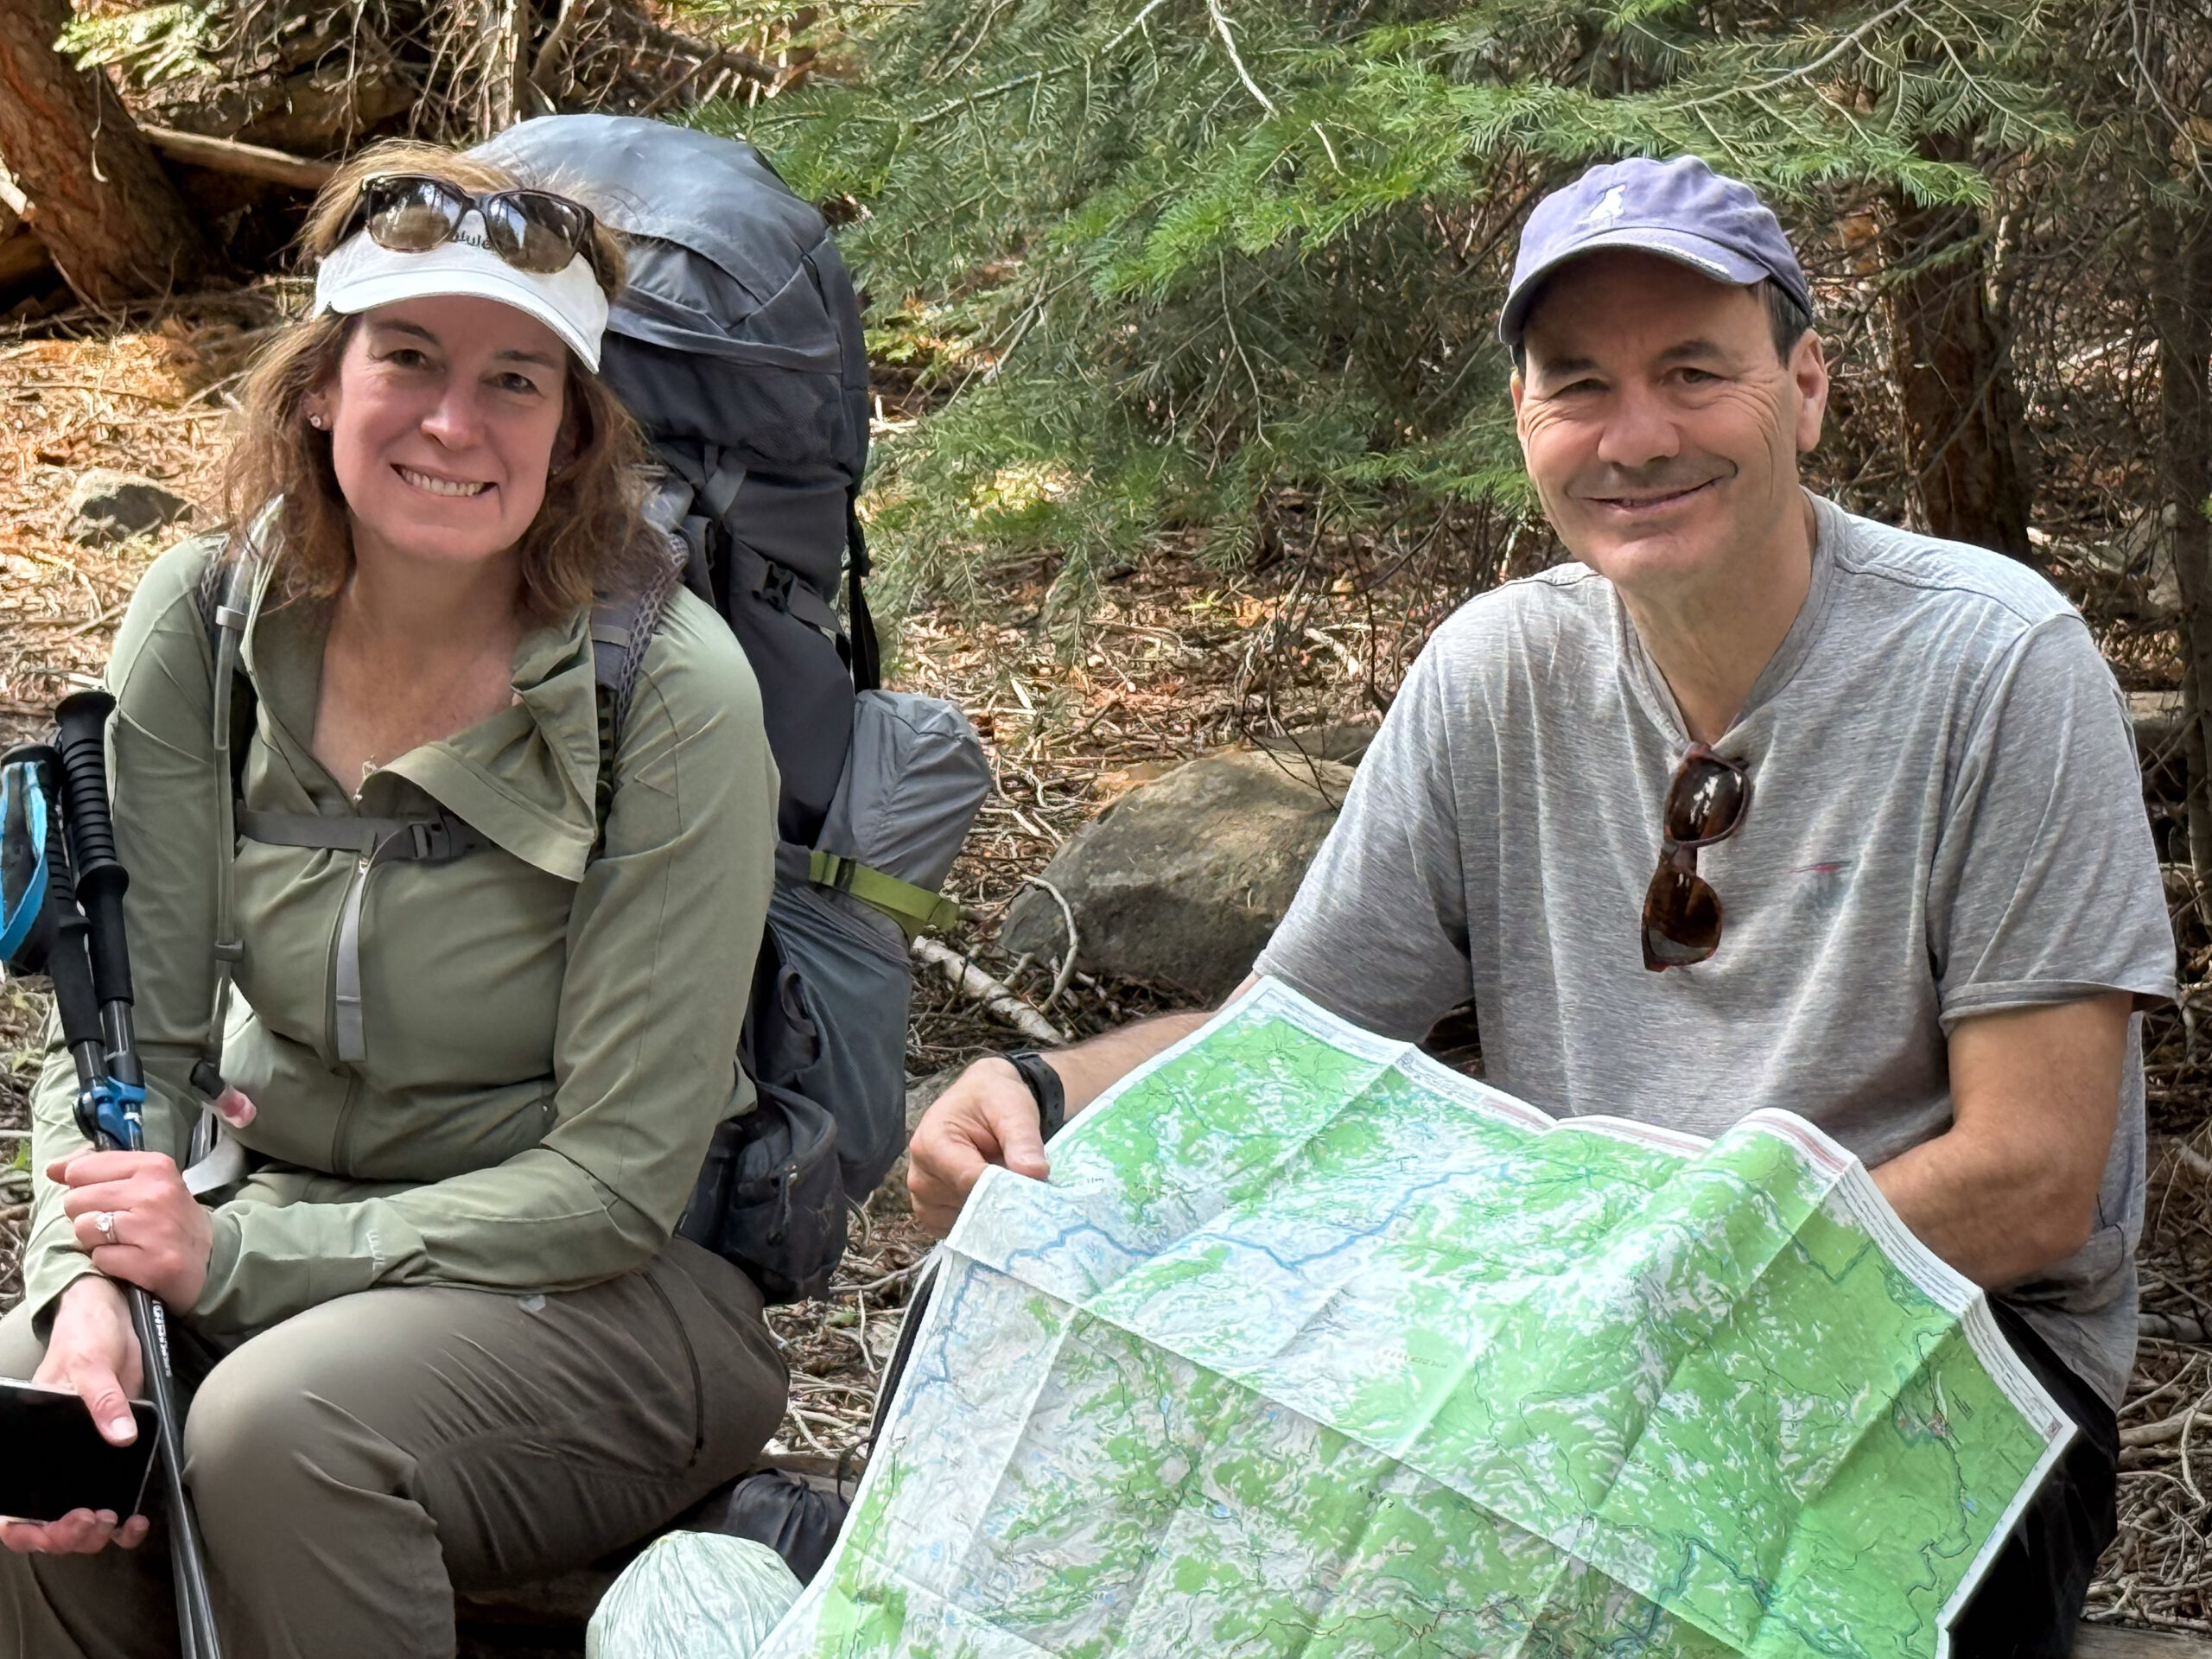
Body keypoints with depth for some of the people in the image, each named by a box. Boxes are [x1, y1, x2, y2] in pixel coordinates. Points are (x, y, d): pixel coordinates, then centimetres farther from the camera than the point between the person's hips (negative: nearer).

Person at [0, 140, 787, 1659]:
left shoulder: (672, 695, -19)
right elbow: (128, 1020, -4)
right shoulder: (205, 619, -6)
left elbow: (620, 1183, -17)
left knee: (279, 1425, -32)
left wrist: (236, 1255, -22)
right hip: (268, 1213, 4)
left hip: (601, 1292, -4)